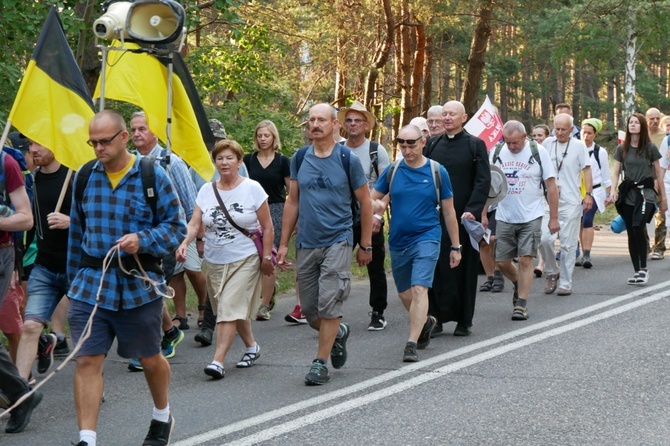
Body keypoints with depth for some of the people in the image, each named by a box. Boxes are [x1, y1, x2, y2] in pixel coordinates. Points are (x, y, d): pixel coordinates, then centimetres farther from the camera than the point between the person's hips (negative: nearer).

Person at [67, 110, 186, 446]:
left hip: (140, 284, -2)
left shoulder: (152, 176, -5)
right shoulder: (84, 176, 6)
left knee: (150, 359, 14)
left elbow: (176, 227, -3)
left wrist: (142, 240, -21)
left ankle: (162, 416, 41)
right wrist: (74, 278, 18)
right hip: (91, 283, 2)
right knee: (87, 360, -7)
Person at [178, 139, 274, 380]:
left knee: (230, 310, -13)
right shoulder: (206, 191, 5)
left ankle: (218, 361, -17)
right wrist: (184, 242, -21)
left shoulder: (252, 189, -4)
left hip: (245, 260, -4)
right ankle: (251, 346, 35)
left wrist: (266, 257, -5)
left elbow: (267, 227, -1)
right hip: (214, 261, 4)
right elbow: (195, 224, -2)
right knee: (236, 309, 13)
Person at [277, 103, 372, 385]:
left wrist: (366, 245, 2)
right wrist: (283, 243, 9)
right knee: (309, 310, 8)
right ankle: (338, 333, 36)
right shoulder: (300, 158, 7)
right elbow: (293, 202, 12)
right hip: (306, 244, 4)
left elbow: (365, 202, 3)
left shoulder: (347, 159, -3)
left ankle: (320, 363, -1)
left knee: (328, 304, -10)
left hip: (337, 240, -4)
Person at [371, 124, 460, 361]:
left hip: (426, 238, -4)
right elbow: (372, 198, 8)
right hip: (398, 241, 4)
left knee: (419, 289, -18)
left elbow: (448, 211, 3)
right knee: (404, 294, 15)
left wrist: (455, 247, 5)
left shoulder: (437, 171, -3)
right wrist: (377, 205, -18)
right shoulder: (393, 170, 3)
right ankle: (425, 322, 43)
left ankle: (412, 344, -19)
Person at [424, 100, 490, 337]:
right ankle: (436, 317, 6)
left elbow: (483, 181, -4)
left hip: (464, 217, -3)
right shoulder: (432, 145, 12)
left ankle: (464, 321, 10)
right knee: (436, 266, -1)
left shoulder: (475, 145, 2)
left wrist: (472, 210, -16)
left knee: (464, 269, 3)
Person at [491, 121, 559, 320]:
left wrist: (554, 218, -3)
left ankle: (521, 304, 0)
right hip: (504, 217, 3)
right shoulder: (497, 153, 3)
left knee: (525, 260, -8)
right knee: (502, 262, 4)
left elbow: (551, 186, -1)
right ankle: (519, 285, 33)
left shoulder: (538, 152, -5)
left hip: (531, 217, -3)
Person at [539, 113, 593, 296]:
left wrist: (589, 194, -3)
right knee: (544, 239, -12)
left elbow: (586, 170, 4)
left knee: (568, 245, 1)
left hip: (571, 202, -2)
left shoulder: (578, 146, 1)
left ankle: (565, 283, 8)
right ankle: (552, 272, 12)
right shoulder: (548, 143, 8)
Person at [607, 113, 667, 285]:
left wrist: (663, 197, 8)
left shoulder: (650, 148, 1)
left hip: (645, 193, -3)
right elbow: (615, 172, 7)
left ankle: (644, 269, -9)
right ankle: (637, 271, 12)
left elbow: (658, 173, 6)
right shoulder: (622, 148, 8)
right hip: (627, 194, 3)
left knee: (638, 229, -20)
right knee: (631, 234, 4)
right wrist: (613, 191, -9)